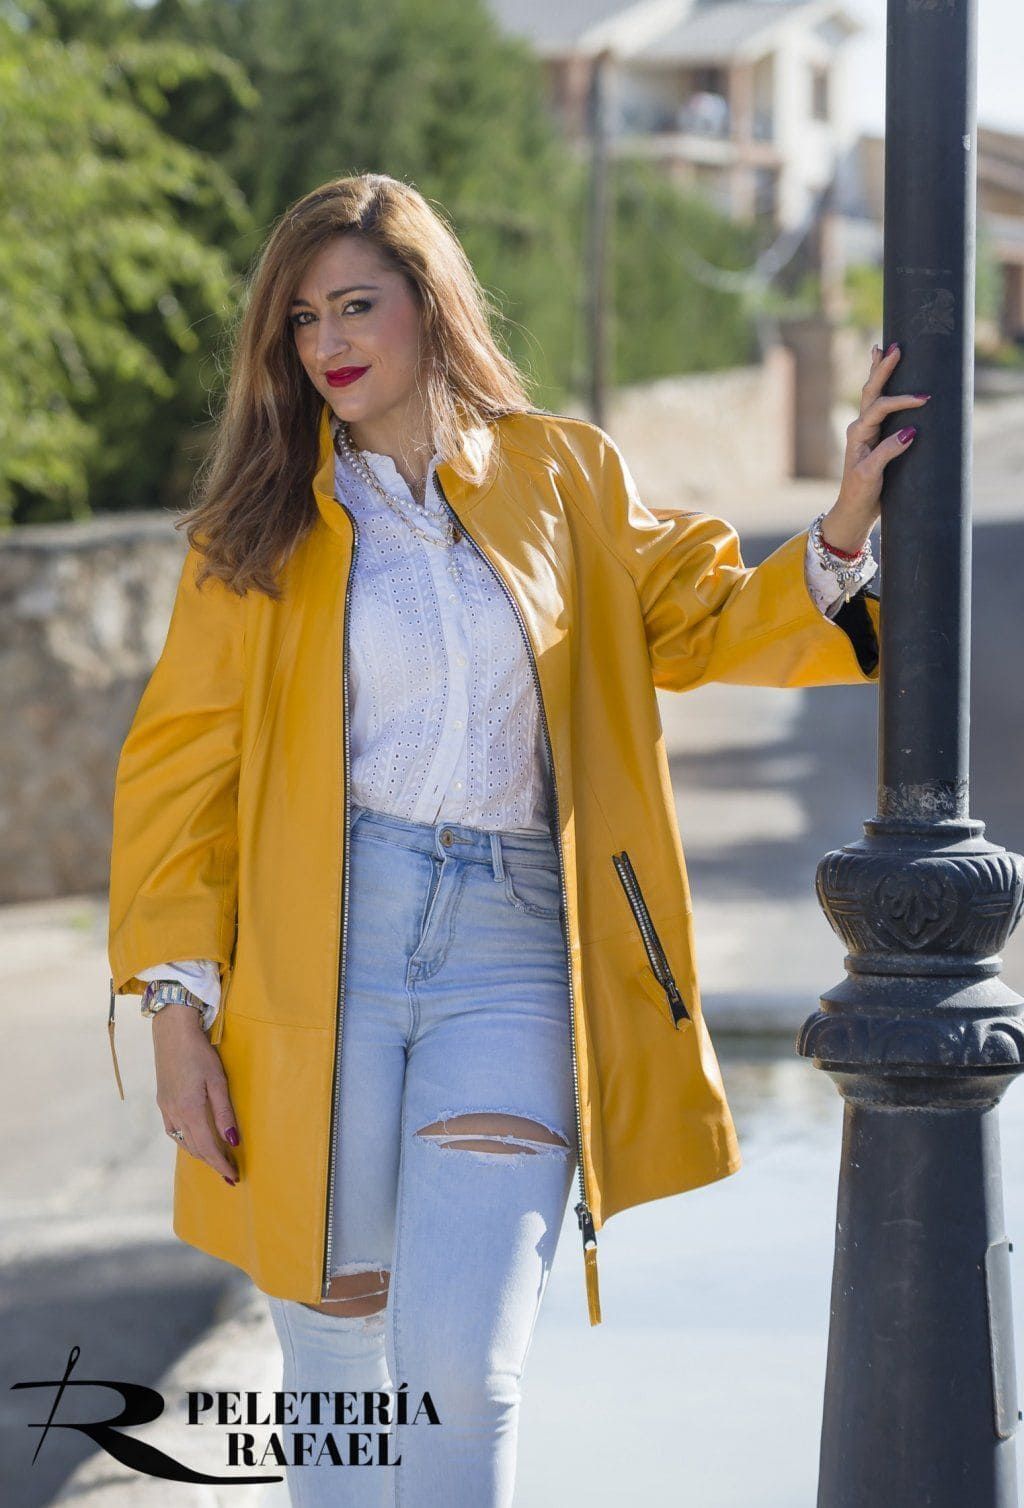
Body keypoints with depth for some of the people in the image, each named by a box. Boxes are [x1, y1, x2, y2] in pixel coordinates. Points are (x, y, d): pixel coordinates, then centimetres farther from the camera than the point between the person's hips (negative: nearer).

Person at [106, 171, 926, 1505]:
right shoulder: (261, 521, 7)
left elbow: (707, 622, 17)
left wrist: (843, 529, -1)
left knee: (463, 1366, -14)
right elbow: (180, 769, 5)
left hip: (512, 958, 0)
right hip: (321, 961, 0)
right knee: (338, 1373, 4)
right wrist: (177, 1011, -2)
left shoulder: (563, 479, 11)